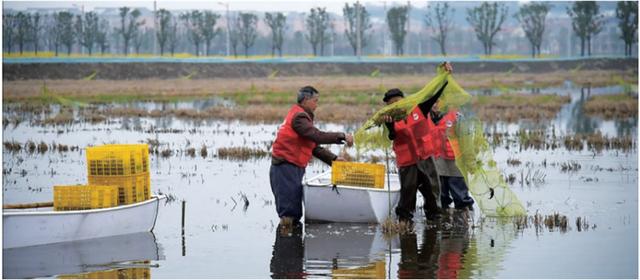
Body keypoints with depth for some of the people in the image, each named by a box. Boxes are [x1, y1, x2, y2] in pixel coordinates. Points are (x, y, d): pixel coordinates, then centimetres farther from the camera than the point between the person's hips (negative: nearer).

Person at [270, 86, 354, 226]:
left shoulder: (302, 116, 20)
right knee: (289, 215, -11)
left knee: (295, 214, 11)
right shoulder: (299, 117, -12)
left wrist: (333, 159, 13)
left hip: (293, 169, 10)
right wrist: (342, 136, -20)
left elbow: (314, 147, 20)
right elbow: (318, 136, -24)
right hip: (286, 168, -10)